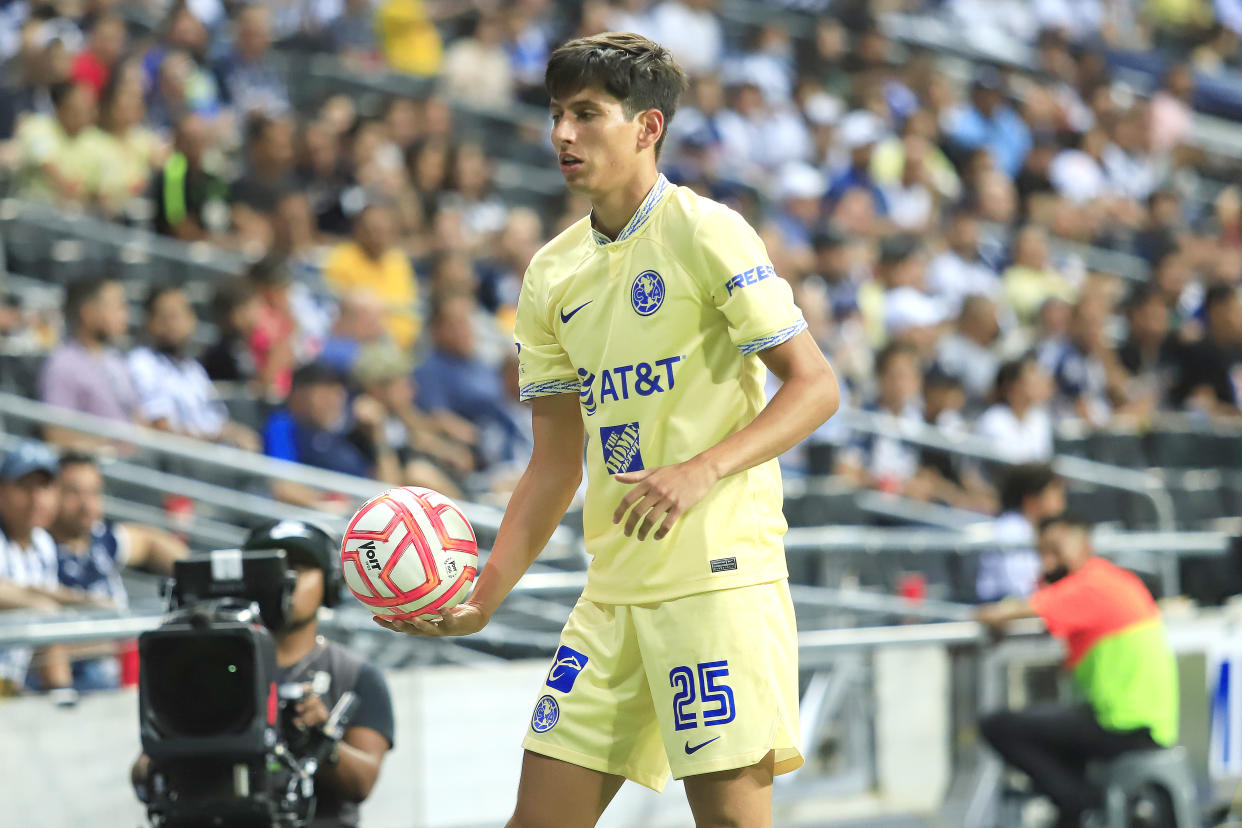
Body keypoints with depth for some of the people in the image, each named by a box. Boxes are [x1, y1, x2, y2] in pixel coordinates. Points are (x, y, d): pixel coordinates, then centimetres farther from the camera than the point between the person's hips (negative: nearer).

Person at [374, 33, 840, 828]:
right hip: (614, 588, 7)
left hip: (720, 575, -7)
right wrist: (486, 592, 6)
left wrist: (702, 471, -22)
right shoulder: (554, 273, 14)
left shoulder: (705, 233, -6)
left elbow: (815, 385, -9)